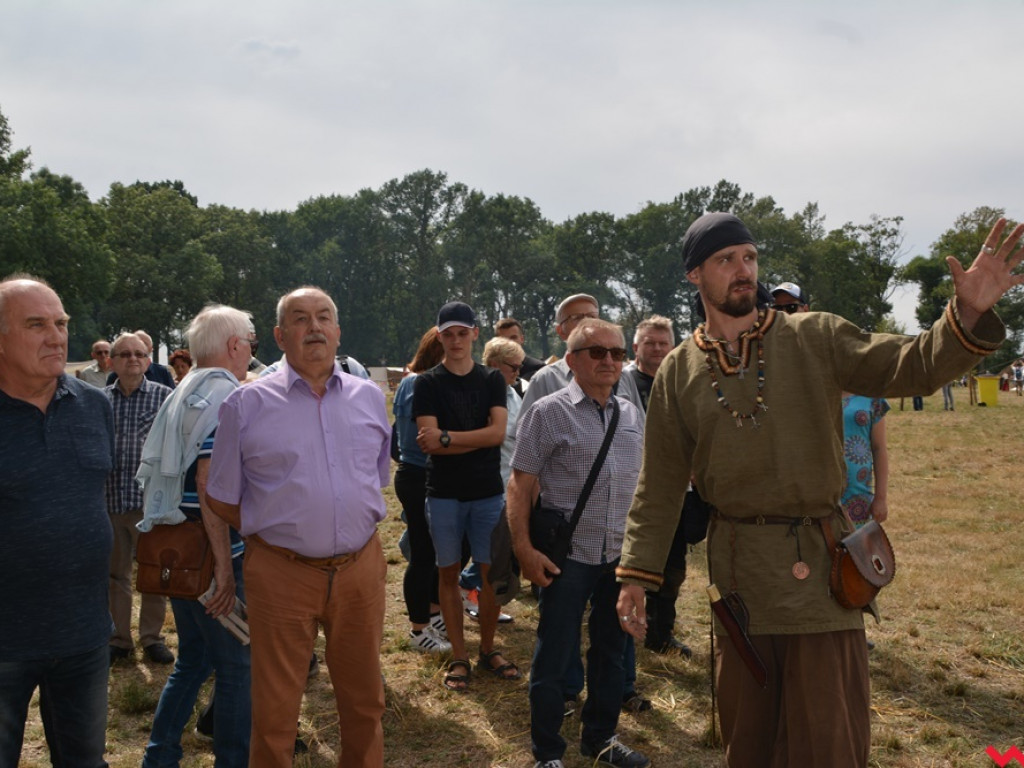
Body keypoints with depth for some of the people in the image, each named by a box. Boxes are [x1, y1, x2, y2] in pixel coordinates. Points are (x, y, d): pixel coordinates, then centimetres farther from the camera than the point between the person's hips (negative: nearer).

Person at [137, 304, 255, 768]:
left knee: (193, 659, 20)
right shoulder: (226, 396, -15)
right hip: (210, 554, -9)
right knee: (238, 667, 3)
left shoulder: (182, 395, 13)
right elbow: (209, 480, -24)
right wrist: (224, 565, -23)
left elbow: (158, 471, 19)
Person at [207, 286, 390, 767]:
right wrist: (272, 530, 2)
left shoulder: (370, 398, 6)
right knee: (275, 712, 9)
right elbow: (222, 499, 3)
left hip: (360, 569, 3)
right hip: (282, 575, -3)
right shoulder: (247, 404, -3)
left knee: (365, 701, 17)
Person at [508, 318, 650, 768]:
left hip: (623, 556, 5)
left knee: (611, 650, 17)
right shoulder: (549, 412, -8)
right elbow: (521, 486, -9)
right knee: (554, 657, 4)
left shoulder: (633, 415, 8)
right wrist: (525, 549, -15)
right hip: (569, 556, -5)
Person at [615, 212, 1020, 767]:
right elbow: (660, 485, 3)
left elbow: (911, 366, -7)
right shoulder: (678, 373, 2)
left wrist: (968, 314, -26)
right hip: (737, 570, 1)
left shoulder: (815, 337, 0)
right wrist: (636, 574, -1)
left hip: (821, 567, -1)